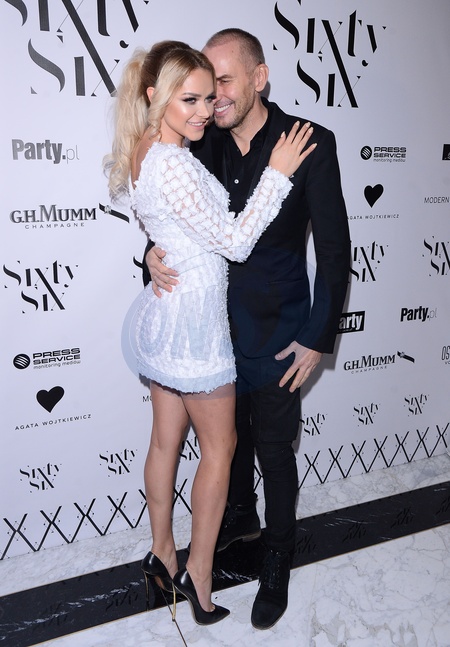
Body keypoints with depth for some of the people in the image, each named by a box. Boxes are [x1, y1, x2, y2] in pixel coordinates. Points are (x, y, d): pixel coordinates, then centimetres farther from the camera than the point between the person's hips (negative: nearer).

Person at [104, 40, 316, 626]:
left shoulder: (141, 155, 8)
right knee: (220, 446, 8)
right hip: (195, 321, -9)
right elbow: (235, 241, -20)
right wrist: (278, 174, -14)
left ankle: (162, 554, 36)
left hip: (163, 315, 9)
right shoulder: (174, 165, -23)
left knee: (166, 439, 18)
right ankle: (198, 573, 22)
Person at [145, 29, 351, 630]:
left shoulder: (311, 143, -14)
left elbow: (334, 250, -11)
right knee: (230, 433, 22)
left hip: (275, 331, -4)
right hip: (216, 325, 5)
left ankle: (278, 558, 35)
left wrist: (317, 339, -11)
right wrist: (156, 253, -14)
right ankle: (240, 515, 51)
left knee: (274, 449, 9)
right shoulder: (202, 144, -1)